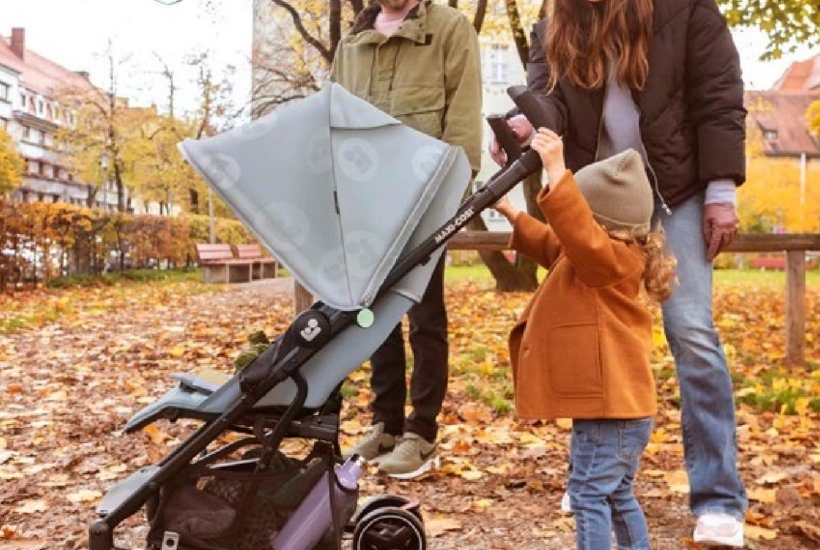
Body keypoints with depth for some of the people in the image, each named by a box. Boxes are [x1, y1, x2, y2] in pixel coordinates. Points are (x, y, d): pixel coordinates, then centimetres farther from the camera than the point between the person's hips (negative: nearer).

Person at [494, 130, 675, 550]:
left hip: (609, 410, -11)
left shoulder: (610, 258, -18)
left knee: (589, 493, -4)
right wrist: (512, 215, 30)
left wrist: (556, 172, -44)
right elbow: (550, 244, 31)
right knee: (617, 495, 21)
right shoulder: (599, 256, 14)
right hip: (618, 405, 11)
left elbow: (582, 235, -41)